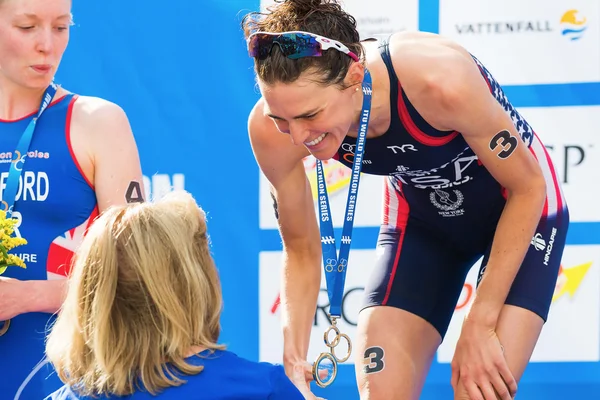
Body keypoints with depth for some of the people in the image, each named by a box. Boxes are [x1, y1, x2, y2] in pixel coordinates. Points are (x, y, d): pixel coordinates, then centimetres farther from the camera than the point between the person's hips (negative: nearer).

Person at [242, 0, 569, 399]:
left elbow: (527, 188, -22)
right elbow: (301, 251, -7)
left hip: (520, 213, -4)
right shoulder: (272, 129, -27)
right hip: (420, 219, 4)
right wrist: (293, 359, -19)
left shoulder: (440, 81, -40)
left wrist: (479, 325, -21)